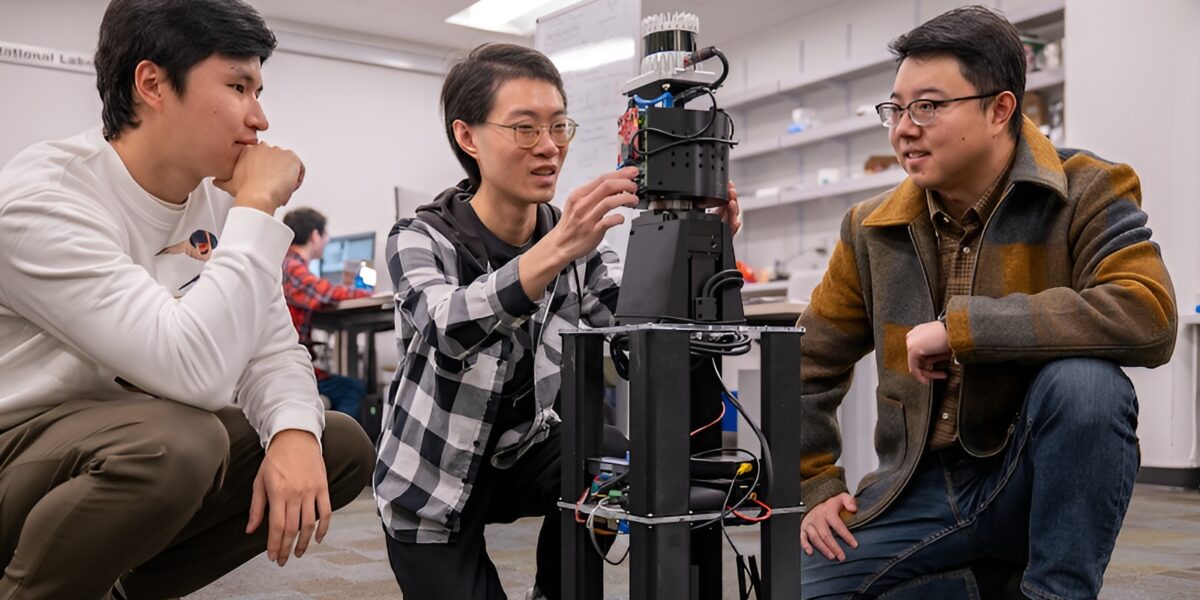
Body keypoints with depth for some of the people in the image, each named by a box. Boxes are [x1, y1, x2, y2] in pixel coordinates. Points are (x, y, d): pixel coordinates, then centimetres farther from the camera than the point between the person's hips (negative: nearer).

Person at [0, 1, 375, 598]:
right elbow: (196, 373, -37)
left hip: (121, 447, 8)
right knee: (175, 440, -36)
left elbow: (270, 348, -1)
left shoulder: (216, 198, -1)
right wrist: (257, 206, -27)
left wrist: (294, 431, -23)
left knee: (341, 445, 0)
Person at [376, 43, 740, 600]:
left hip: (522, 452, 3)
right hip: (431, 482, -3)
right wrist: (556, 250, -54)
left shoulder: (576, 239, -7)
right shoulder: (420, 239, -18)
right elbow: (449, 329, -39)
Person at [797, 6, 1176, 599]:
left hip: (1038, 483, -3)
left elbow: (1148, 317, -28)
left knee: (1082, 378, -33)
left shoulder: (1086, 194, -9)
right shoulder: (873, 229, 1)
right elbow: (809, 365, 11)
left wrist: (960, 326, -28)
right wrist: (817, 487, 5)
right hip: (921, 488, 4)